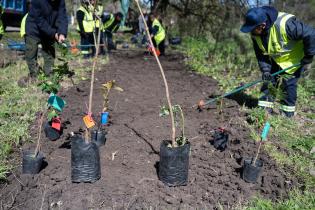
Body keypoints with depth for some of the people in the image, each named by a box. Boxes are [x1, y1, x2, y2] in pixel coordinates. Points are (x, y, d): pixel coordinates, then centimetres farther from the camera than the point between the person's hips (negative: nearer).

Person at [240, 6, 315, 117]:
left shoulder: (285, 24, -38)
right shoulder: (255, 34, -15)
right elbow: (260, 54, -4)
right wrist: (265, 70, -17)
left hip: (293, 60, -6)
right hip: (276, 61, 6)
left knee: (287, 84, -6)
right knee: (268, 81, 1)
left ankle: (287, 114, 10)